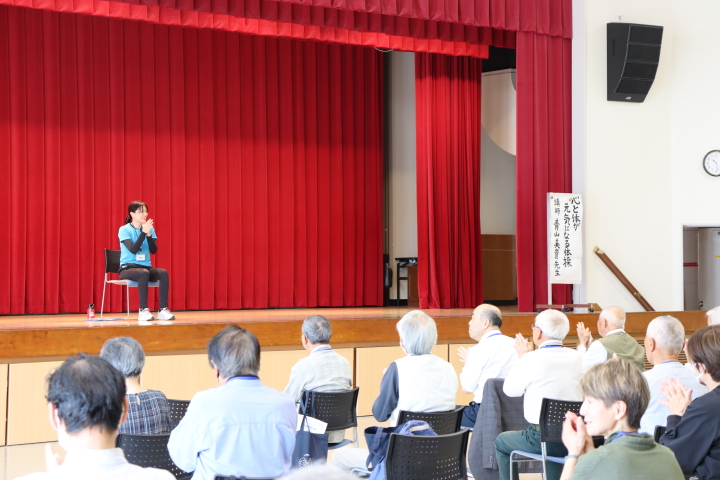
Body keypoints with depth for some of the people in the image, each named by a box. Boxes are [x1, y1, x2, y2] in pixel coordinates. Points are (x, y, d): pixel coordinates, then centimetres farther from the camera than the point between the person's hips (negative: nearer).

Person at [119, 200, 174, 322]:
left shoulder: (149, 229, 8)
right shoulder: (124, 230, -5)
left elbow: (154, 250, -3)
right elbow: (133, 250, -18)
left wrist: (149, 234, -16)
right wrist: (143, 232, -24)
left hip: (146, 266, 4)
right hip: (128, 268, -4)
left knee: (163, 272, -27)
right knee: (144, 273, -37)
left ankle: (163, 310, -28)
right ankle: (143, 310, -35)